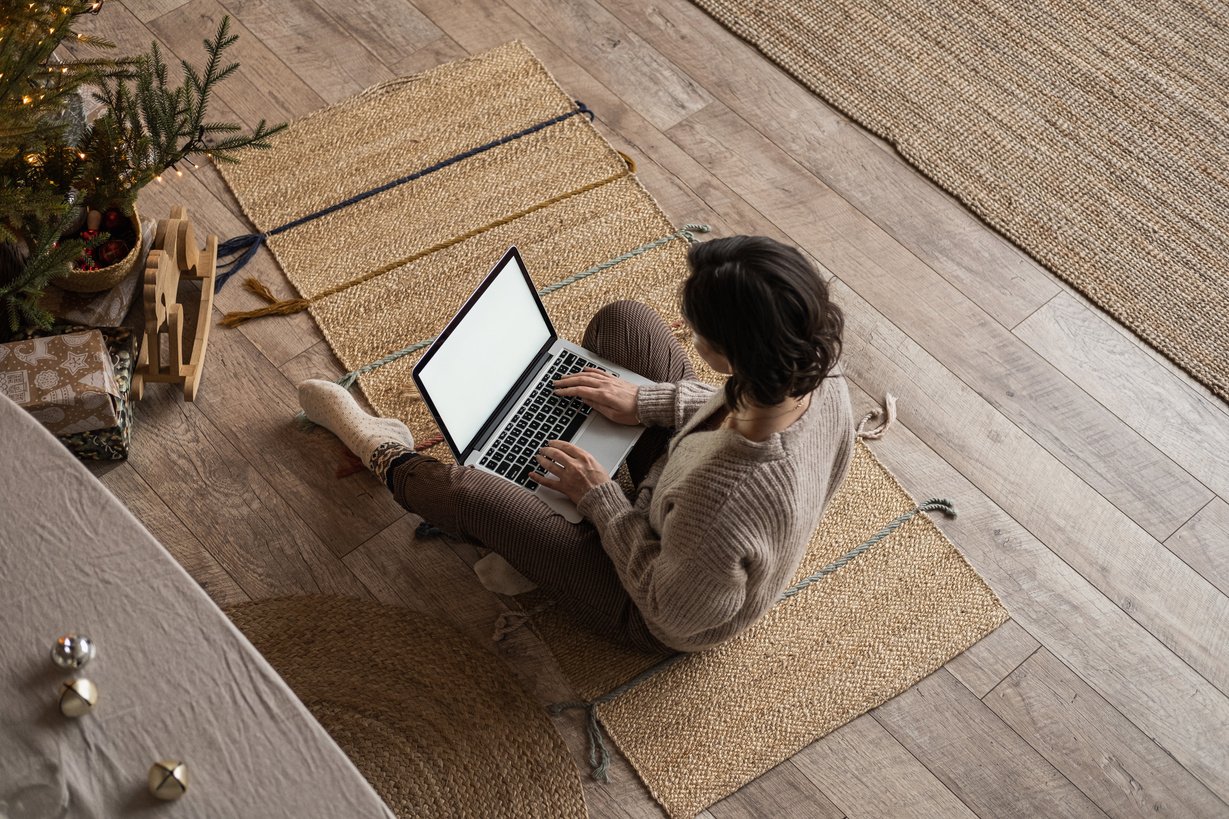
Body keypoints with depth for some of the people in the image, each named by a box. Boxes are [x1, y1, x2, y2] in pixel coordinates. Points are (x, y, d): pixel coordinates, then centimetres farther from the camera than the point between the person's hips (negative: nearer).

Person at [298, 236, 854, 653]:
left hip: (670, 620, -6)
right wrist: (650, 400, -5)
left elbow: (672, 611, -27)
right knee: (623, 321, 5)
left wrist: (599, 500, -19)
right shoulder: (816, 372, -27)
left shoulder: (721, 498, -48)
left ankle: (385, 455, 37)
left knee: (469, 493, -2)